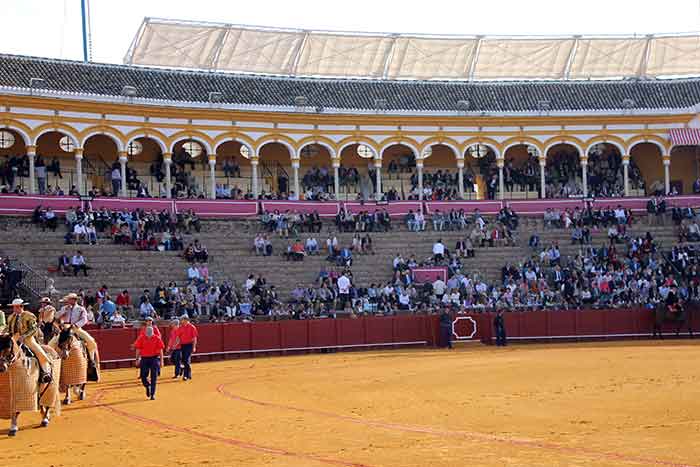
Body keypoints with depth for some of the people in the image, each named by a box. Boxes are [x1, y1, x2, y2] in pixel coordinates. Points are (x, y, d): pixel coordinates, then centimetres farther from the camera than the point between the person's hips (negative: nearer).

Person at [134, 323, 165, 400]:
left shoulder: (157, 338, -4)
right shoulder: (141, 338, -2)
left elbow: (160, 350, 0)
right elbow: (138, 349, 4)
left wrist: (161, 361, -1)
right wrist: (137, 359, 2)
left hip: (155, 358, -1)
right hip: (144, 359, 1)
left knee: (154, 377, -4)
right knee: (143, 376, -1)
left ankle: (152, 394, 4)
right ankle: (147, 387, 31)